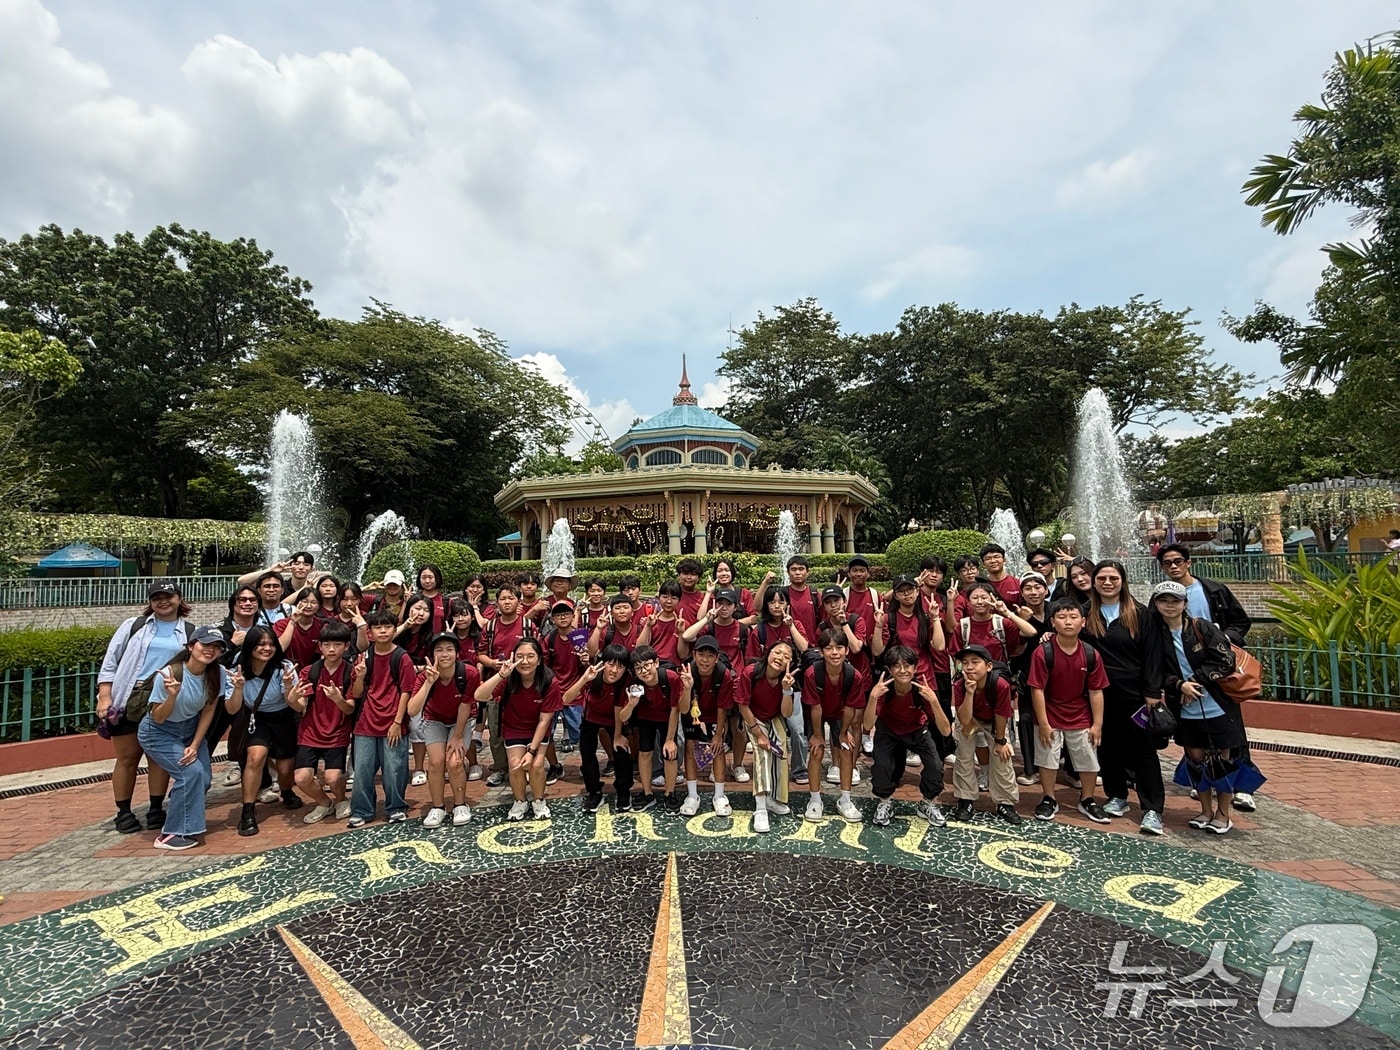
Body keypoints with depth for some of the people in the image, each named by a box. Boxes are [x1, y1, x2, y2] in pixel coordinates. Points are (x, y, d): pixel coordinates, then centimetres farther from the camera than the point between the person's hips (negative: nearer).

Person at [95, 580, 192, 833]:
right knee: (128, 757, 6)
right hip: (128, 700, 0)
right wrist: (105, 697, -6)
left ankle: (156, 810, 17)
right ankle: (123, 812, 18)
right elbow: (110, 662, 3)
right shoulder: (133, 625, 5)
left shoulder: (191, 632, 6)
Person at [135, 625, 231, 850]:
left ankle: (179, 818, 28)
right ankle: (172, 834, -4)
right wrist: (172, 696, -38)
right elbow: (158, 718, -20)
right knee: (191, 772, -21)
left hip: (190, 729, 5)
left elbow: (208, 711, -5)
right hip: (158, 733, -5)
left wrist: (195, 745, -10)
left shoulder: (217, 674, -16)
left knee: (203, 779, -3)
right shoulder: (170, 674, -29)